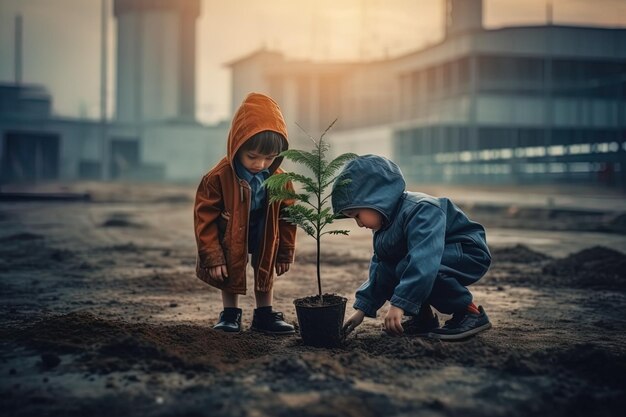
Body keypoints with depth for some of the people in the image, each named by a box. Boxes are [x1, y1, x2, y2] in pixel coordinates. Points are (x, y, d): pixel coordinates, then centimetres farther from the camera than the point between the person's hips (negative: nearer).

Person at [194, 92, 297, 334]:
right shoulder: (218, 177, -29)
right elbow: (205, 218, -22)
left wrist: (285, 253, -1)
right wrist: (212, 257, -20)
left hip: (263, 240, 3)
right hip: (229, 239, -3)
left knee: (266, 271, 14)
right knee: (230, 274, 11)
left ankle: (264, 315, 30)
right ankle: (231, 314, 28)